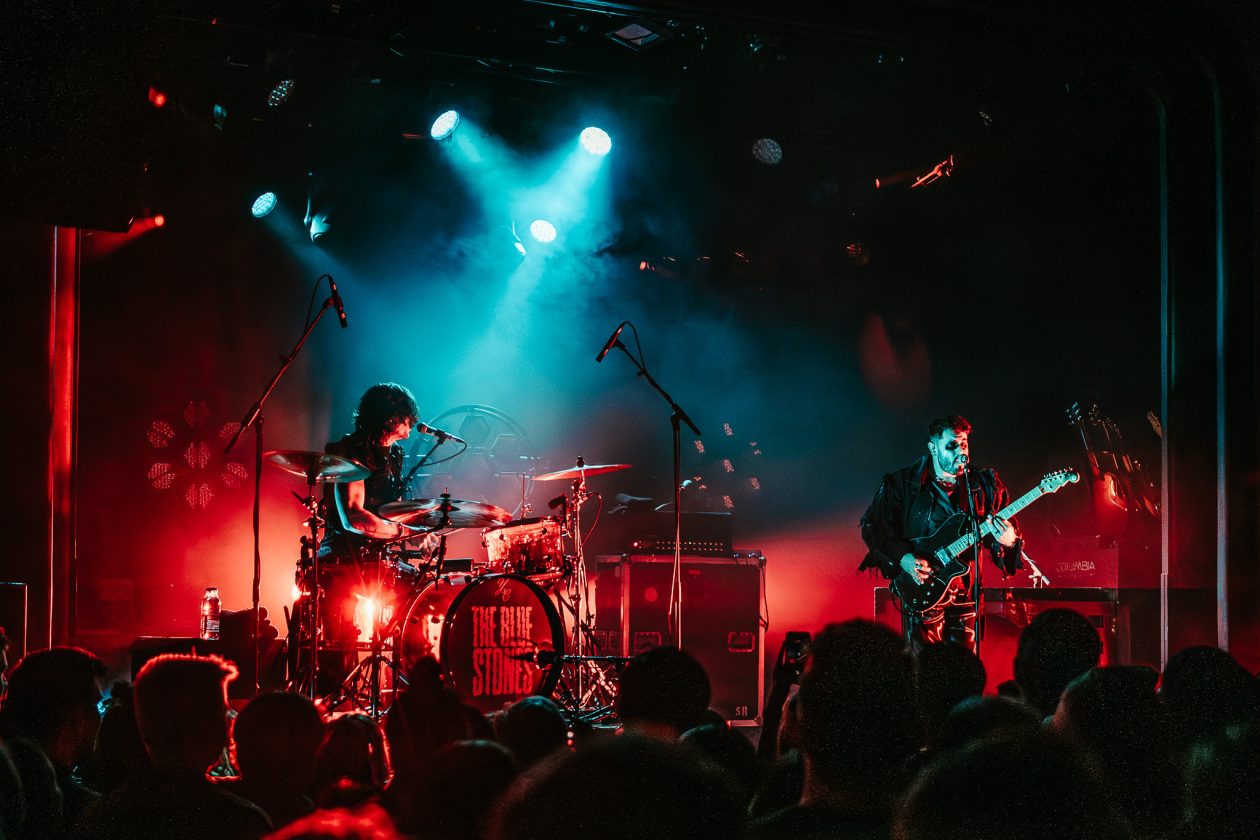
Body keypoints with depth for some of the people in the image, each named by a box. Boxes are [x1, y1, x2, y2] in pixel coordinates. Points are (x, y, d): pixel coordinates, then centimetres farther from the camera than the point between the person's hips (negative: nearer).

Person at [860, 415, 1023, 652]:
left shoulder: (984, 485, 5)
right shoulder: (902, 484, -2)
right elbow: (872, 527, 0)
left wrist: (1008, 540, -17)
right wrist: (902, 557, -12)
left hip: (966, 590, 3)